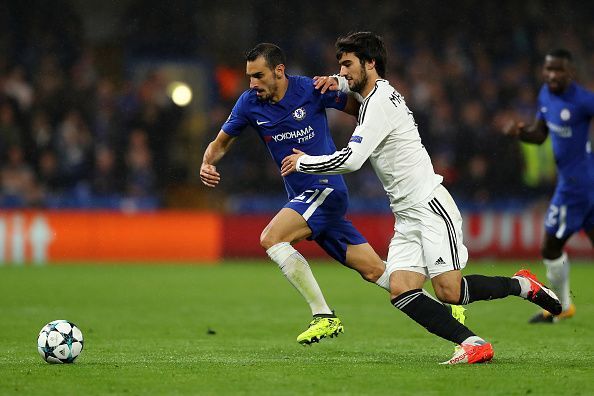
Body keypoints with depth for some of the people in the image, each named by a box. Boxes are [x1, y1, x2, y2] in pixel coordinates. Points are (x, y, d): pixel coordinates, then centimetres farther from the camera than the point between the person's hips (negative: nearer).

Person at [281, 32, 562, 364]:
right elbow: (351, 85, 42)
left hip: (431, 207, -9)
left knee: (448, 291, -15)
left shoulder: (380, 103, -14)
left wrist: (303, 162, -8)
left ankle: (523, 286, 6)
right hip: (408, 216, 9)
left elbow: (351, 160, -22)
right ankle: (471, 343, -11)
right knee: (401, 292, -9)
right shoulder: (379, 94, 16)